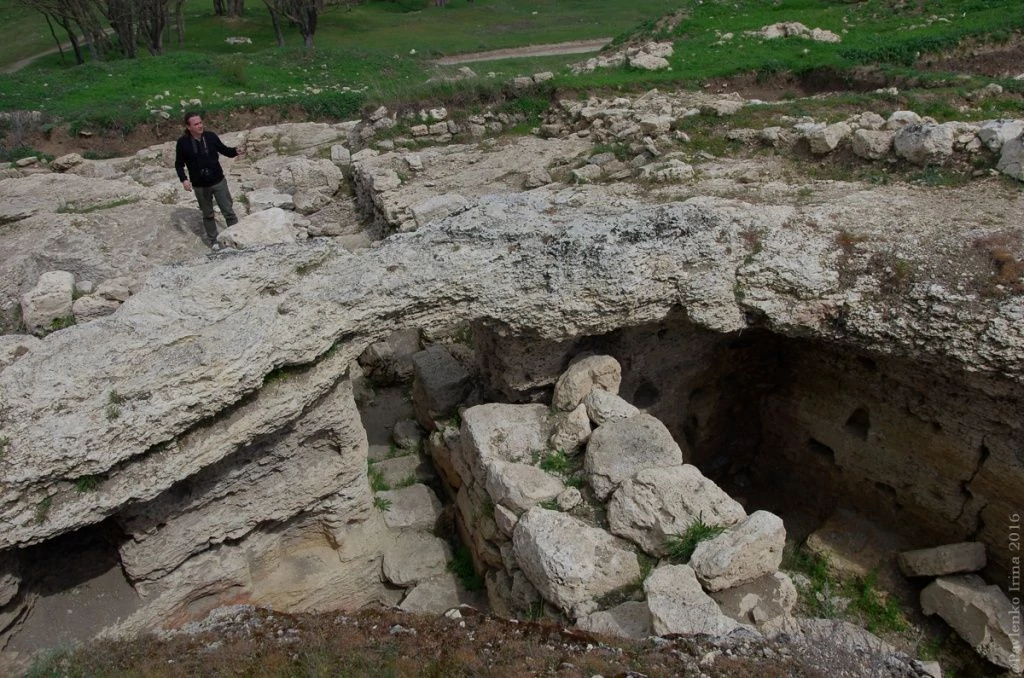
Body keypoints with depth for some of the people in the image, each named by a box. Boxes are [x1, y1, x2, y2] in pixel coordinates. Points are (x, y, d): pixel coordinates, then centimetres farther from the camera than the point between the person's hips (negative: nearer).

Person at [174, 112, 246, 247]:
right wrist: (184, 179, -16)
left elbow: (224, 150, 7)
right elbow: (179, 164, -2)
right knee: (208, 215, 14)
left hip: (219, 181, 1)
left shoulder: (211, 136, -8)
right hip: (200, 186, -1)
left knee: (228, 211, 6)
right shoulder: (183, 142, -11)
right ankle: (213, 240, 29)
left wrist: (236, 151, -14)